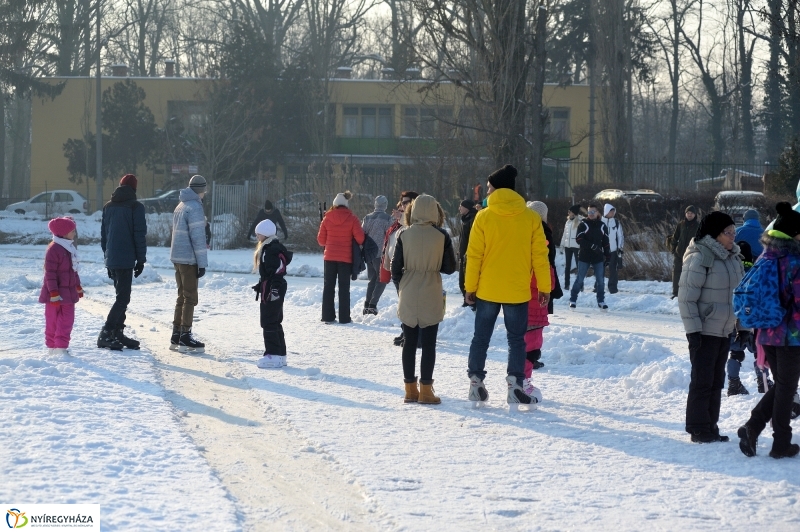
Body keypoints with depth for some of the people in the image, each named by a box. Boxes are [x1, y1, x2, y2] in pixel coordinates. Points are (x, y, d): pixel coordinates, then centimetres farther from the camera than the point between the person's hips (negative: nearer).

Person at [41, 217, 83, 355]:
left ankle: (61, 345, 12)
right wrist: (53, 293, -22)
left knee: (67, 320, 6)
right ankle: (52, 346, 9)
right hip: (55, 293, -8)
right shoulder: (54, 249, -18)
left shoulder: (70, 248, 10)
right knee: (53, 320, 3)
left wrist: (78, 286, 25)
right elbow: (50, 272, -20)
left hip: (69, 291, 8)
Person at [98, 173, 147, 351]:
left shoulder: (108, 207, 13)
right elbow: (140, 235, -9)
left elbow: (103, 235, 17)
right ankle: (105, 335, -15)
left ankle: (117, 333, 17)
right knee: (123, 298, -7)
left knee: (121, 296, 16)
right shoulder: (135, 207, -6)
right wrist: (141, 259, -2)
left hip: (111, 260, 7)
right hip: (126, 260, -7)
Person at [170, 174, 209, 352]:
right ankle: (185, 338, -4)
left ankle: (176, 337, 15)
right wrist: (202, 262, -15)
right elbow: (198, 237, -17)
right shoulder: (195, 207, -14)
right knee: (190, 298, -4)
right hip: (189, 259, -9)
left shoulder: (180, 206, 15)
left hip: (178, 258, 9)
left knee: (182, 297, 14)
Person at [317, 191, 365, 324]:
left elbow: (321, 240, 3)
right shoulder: (352, 219, -7)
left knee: (329, 286, 9)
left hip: (330, 257, 1)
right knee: (344, 287, 5)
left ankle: (328, 316, 8)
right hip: (346, 258, -1)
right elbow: (360, 238, -11)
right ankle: (344, 317, 3)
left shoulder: (327, 218, -1)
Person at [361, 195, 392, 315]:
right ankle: (373, 304, -9)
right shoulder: (387, 219, -8)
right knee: (382, 280, 4)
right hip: (380, 254, -5)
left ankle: (367, 305, 10)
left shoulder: (367, 218, 6)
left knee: (372, 279, 17)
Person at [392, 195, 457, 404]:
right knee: (429, 343, 3)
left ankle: (410, 389, 13)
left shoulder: (404, 235, -5)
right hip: (431, 297, -2)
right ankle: (425, 390, 2)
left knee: (409, 342, 10)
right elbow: (450, 267, -3)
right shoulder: (441, 236, -8)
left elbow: (396, 267, -2)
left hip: (408, 298, 2)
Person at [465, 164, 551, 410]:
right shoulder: (531, 218, -2)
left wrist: (470, 288, 3)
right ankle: (514, 387, -4)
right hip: (518, 292, 0)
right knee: (516, 340, 5)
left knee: (481, 337, 12)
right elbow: (540, 256, -1)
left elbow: (474, 256, -4)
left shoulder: (484, 217, -6)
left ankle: (476, 383, 12)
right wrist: (544, 288, 5)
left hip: (487, 290, 0)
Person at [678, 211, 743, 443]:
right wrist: (693, 330, -19)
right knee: (702, 381, -2)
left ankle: (710, 427, 21)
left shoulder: (733, 257, 9)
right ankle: (699, 430, 6)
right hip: (705, 332, -8)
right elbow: (686, 297, -17)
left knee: (716, 381, 13)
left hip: (725, 331, 8)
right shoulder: (699, 258, -16)